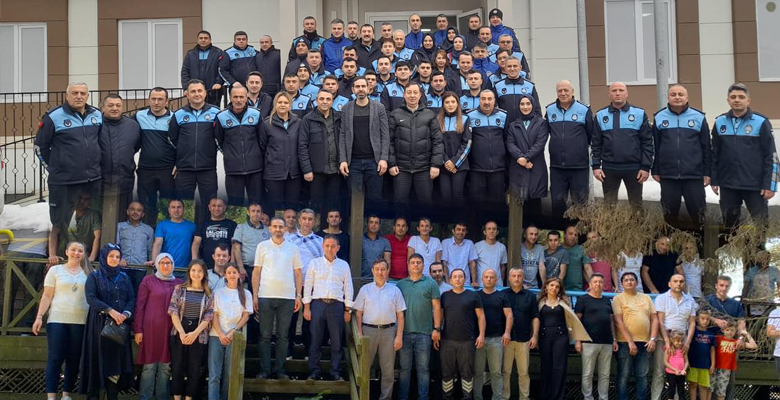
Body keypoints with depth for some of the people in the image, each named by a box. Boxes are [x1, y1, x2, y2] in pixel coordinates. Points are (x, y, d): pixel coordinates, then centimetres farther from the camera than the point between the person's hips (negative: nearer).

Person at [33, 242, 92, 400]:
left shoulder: (88, 272, 10)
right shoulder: (55, 270, 7)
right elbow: (47, 296, 4)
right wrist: (39, 316, -5)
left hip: (80, 322, 2)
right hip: (57, 320, -1)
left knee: (74, 359, 5)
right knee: (54, 358, -4)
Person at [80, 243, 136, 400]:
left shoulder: (124, 277, 14)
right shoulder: (94, 276, 3)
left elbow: (132, 299, 7)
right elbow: (91, 298, -10)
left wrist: (126, 314, -13)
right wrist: (110, 311, -20)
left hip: (119, 325, 3)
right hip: (99, 324, -3)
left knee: (116, 361, -1)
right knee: (98, 360, -4)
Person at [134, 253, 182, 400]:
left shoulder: (179, 283, 9)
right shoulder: (148, 280, 2)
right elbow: (139, 306, 0)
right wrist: (138, 329, -6)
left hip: (171, 330, 3)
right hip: (151, 329, -3)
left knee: (166, 367, 6)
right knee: (149, 365, 0)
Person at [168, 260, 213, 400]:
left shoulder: (209, 293, 5)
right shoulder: (179, 288, 4)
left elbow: (209, 315, -1)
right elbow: (173, 311, -3)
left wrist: (195, 333, -12)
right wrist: (182, 333, -13)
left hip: (199, 335, 0)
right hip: (179, 334, 0)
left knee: (195, 369, 3)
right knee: (177, 367, 3)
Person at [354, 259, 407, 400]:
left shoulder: (395, 290, 8)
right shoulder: (365, 289, 8)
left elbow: (400, 315, 5)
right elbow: (358, 313, 6)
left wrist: (399, 336, -2)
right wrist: (359, 334, -3)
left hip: (389, 331, 0)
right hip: (369, 330, 0)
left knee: (388, 369, 4)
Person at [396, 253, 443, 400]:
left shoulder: (431, 284, 4)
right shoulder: (400, 284, 10)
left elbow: (436, 307, 2)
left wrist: (437, 329, -5)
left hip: (424, 333, -2)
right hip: (404, 332, 2)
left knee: (423, 368, 3)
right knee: (404, 368, 6)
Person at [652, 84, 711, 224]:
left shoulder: (699, 117, 2)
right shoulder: (659, 117, 5)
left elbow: (706, 147, 5)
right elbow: (654, 146, 8)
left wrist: (707, 172, 2)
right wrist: (655, 170, 6)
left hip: (694, 174, -1)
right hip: (668, 175, 1)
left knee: (697, 210, 3)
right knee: (670, 211, 10)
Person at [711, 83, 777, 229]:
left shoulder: (761, 122, -5)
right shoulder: (720, 122, 5)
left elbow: (770, 156, -5)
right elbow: (714, 154, 11)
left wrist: (770, 184, -9)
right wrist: (714, 180, 7)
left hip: (755, 185, -3)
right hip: (728, 185, 3)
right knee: (729, 223, 13)